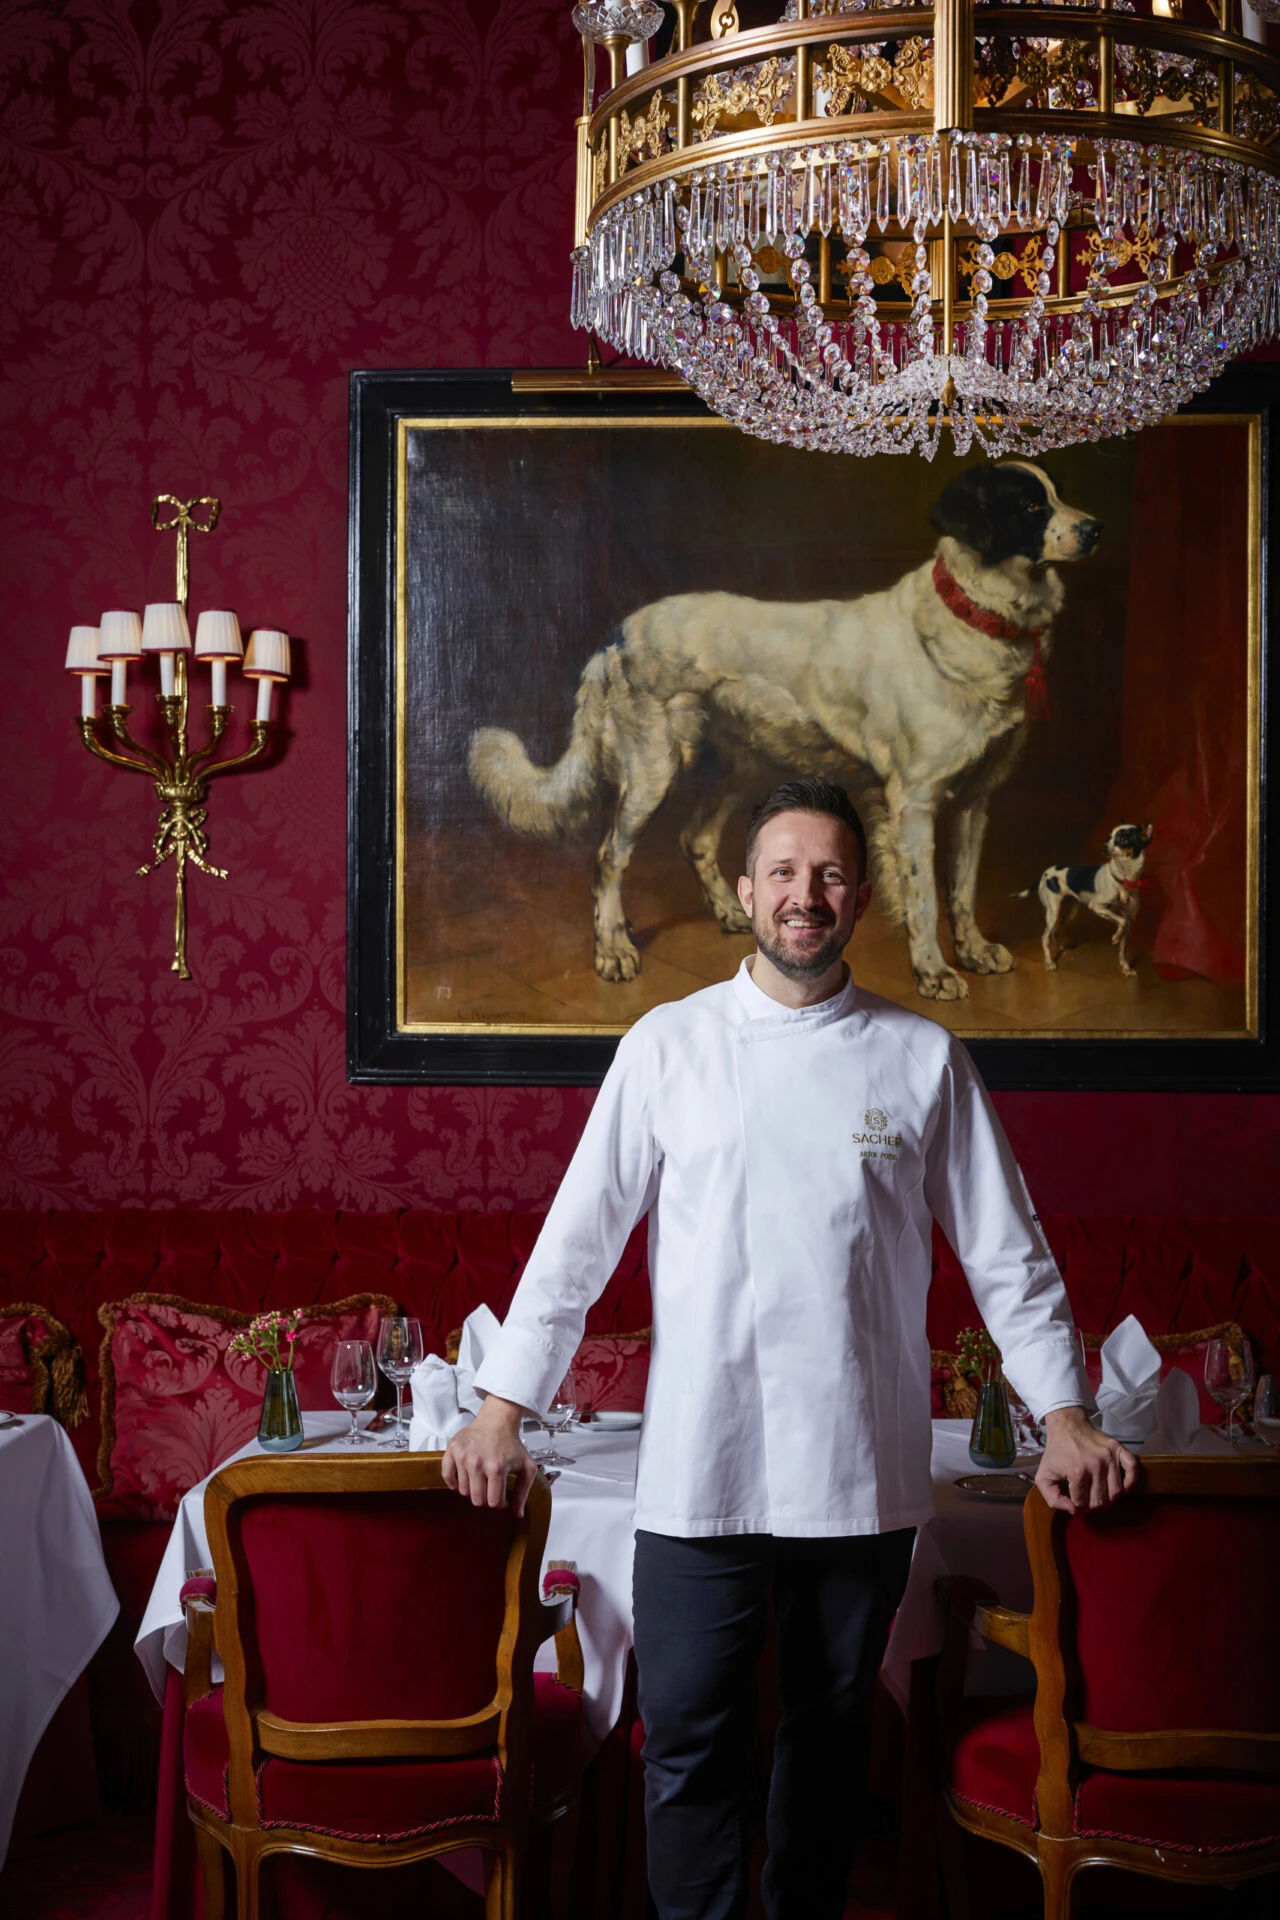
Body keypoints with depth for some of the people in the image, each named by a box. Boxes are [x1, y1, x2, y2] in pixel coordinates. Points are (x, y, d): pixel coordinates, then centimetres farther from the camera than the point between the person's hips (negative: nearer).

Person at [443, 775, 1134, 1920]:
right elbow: (580, 1239, 3)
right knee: (688, 1741, -2)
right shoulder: (668, 1046, 3)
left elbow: (1006, 1250, 8)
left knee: (833, 1732, 13)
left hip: (865, 1470, 1)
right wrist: (502, 1414, -2)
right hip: (699, 1469, -1)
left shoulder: (923, 1059, 4)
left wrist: (1064, 1419, 2)